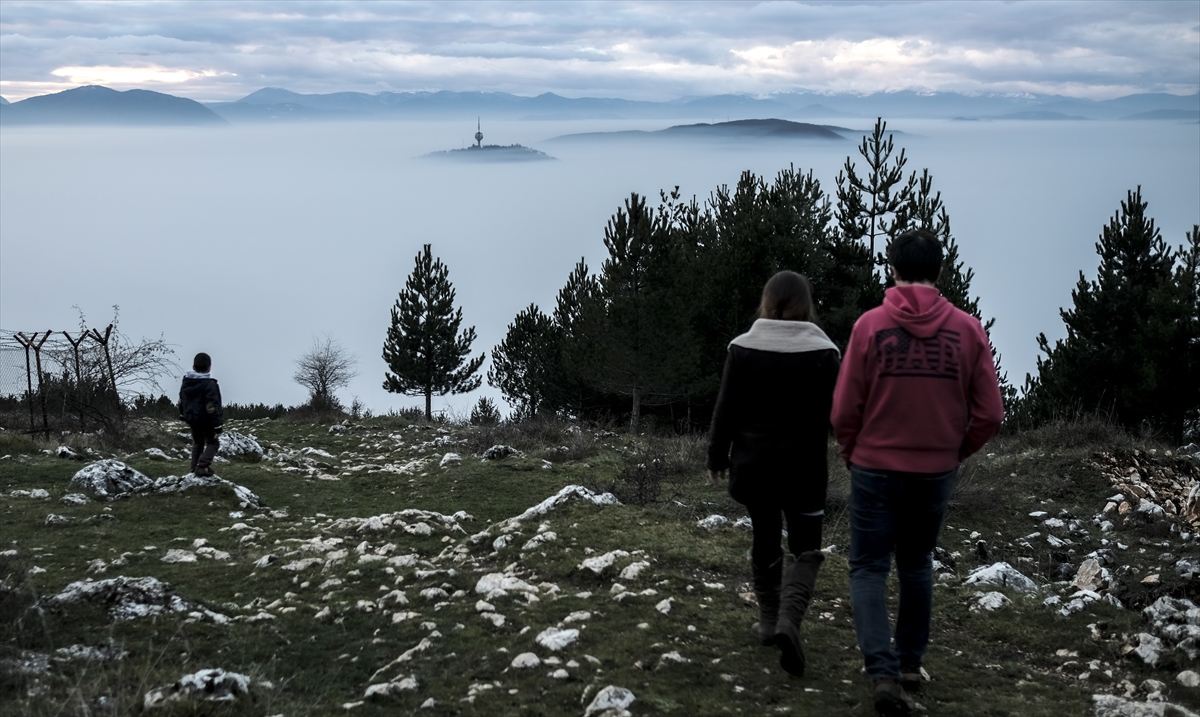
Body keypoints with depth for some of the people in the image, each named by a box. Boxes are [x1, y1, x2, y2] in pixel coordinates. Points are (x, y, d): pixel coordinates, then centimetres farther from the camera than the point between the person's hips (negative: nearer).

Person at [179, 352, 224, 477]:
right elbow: (212, 408, -22)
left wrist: (182, 414, 31)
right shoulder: (210, 385, -21)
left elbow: (181, 401, 15)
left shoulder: (186, 382, 3)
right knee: (212, 442, 6)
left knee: (197, 443, 22)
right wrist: (217, 425, -17)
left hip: (191, 419, 7)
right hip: (206, 420, -7)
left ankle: (195, 468, 22)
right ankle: (202, 465, -13)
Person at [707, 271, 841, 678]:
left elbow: (726, 409, -3)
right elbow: (830, 414, -3)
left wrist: (717, 457, 8)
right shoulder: (822, 350, -6)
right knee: (804, 547, 5)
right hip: (803, 464, -1)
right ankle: (789, 621, -15)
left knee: (765, 538, 17)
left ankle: (769, 620, 25)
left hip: (753, 461, 2)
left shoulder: (743, 347, -4)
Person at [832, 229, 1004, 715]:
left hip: (876, 469, -3)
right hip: (937, 472, 3)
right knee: (916, 565, 21)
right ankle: (910, 664, 30)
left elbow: (844, 409, -9)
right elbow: (989, 414, -4)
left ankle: (884, 673, -9)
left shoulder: (871, 324, -11)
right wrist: (955, 452, 12)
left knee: (869, 569, 7)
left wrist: (852, 453, 9)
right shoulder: (968, 329, -5)